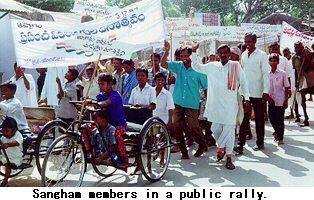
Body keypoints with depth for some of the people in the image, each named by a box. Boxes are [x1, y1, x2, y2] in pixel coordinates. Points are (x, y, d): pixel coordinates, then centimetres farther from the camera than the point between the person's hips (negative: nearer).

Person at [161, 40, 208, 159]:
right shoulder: (178, 66, 8)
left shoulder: (198, 70, -2)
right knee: (176, 126, -2)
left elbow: (206, 87, 2)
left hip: (192, 104, -4)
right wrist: (167, 51, -11)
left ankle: (202, 146, 23)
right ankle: (183, 151, 12)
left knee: (193, 127, -5)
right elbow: (163, 64, 0)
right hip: (178, 103, 4)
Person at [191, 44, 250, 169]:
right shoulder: (212, 67, 9)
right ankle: (222, 147, 36)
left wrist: (246, 99, 4)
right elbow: (196, 67, 18)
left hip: (230, 104, -2)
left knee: (229, 129, -5)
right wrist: (194, 53, 8)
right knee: (215, 129, 6)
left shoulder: (236, 66, 3)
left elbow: (243, 82, 7)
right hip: (215, 104, 3)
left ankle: (229, 158, 4)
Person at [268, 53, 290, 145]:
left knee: (280, 119, -2)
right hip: (271, 100, 3)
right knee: (272, 118, 8)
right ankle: (277, 131, 37)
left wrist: (286, 101, -5)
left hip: (280, 100, -3)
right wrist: (268, 97, 0)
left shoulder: (283, 73, -4)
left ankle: (280, 138, 12)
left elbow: (286, 88, -2)